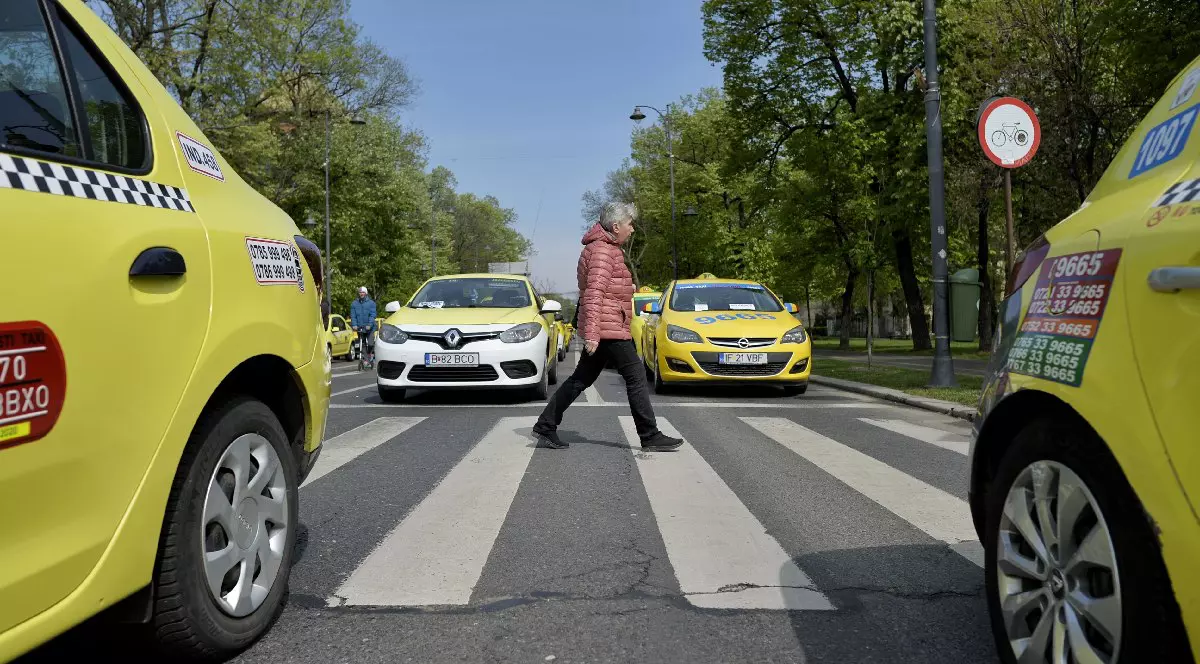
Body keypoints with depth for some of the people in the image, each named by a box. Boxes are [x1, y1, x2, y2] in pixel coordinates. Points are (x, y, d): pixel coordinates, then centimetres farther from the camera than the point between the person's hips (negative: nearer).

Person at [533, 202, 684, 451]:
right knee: (636, 377, -6)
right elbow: (594, 293, -23)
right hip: (608, 328, -11)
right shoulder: (602, 251, -14)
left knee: (582, 379, 12)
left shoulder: (607, 248, 21)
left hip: (600, 330, 11)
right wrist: (591, 333, -28)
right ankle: (651, 437, -2)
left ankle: (545, 427, 16)